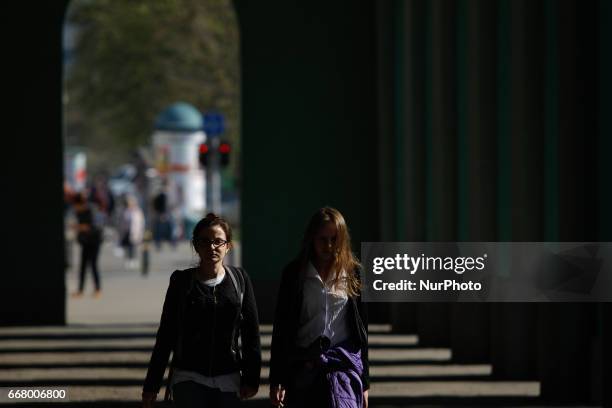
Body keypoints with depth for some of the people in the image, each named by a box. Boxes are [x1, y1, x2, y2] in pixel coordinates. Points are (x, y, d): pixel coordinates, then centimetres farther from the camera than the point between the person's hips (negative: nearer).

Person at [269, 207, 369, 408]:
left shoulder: (352, 274, 7)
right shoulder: (294, 273, 4)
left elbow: (361, 331, 11)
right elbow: (281, 329, 4)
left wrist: (364, 382, 9)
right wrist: (277, 380, -2)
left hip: (344, 363, -1)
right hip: (303, 366, 1)